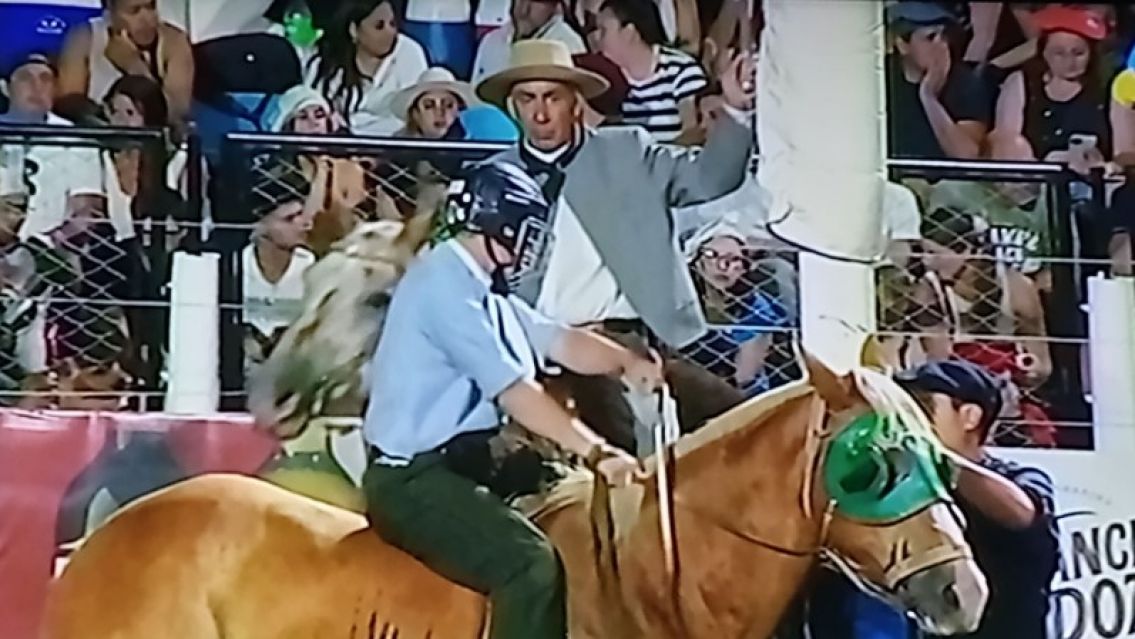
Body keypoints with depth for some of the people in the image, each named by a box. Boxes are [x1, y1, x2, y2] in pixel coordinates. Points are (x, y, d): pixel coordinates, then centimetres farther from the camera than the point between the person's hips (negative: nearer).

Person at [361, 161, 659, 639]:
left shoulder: (480, 287, 15)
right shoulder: (445, 285, -18)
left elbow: (558, 342, 14)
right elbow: (515, 391, -23)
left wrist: (626, 362, -3)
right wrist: (596, 451, -26)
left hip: (464, 461, 11)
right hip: (414, 478, -11)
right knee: (532, 564, -26)